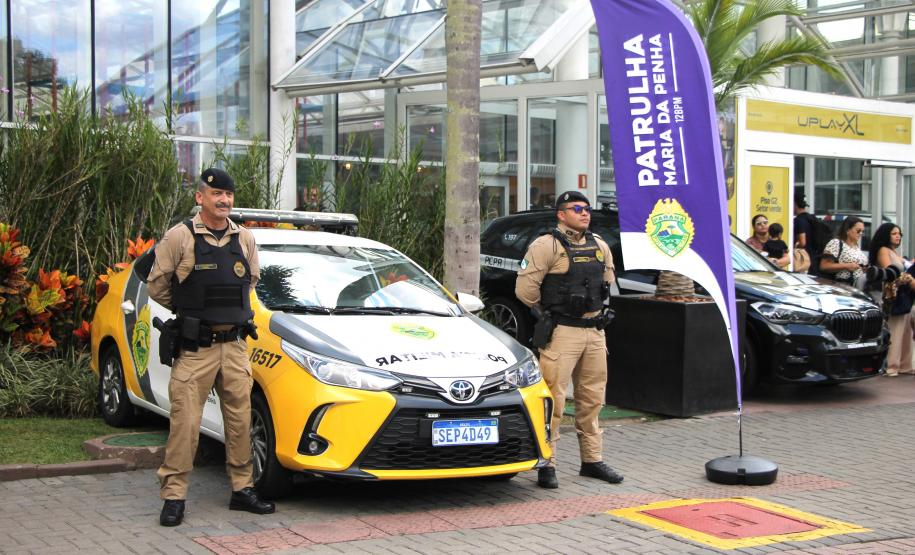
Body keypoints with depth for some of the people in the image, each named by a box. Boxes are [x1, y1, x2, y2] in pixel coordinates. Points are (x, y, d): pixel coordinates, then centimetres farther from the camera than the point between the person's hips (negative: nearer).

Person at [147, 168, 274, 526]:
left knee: (240, 420, 8)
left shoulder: (245, 239, 8)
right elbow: (157, 285, 2)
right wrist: (189, 310, 11)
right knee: (185, 422, -5)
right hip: (194, 348, -5)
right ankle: (173, 496, 3)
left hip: (235, 346, 5)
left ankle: (242, 489, 19)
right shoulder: (180, 237, -6)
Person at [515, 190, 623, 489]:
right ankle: (546, 465, -3)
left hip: (595, 332, 7)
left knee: (592, 398, 13)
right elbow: (525, 288, -12)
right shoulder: (546, 245, -9)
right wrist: (549, 312, 1)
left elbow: (607, 280, 29)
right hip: (561, 332, -7)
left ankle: (592, 459, 23)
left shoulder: (599, 246, 13)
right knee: (554, 399, -8)